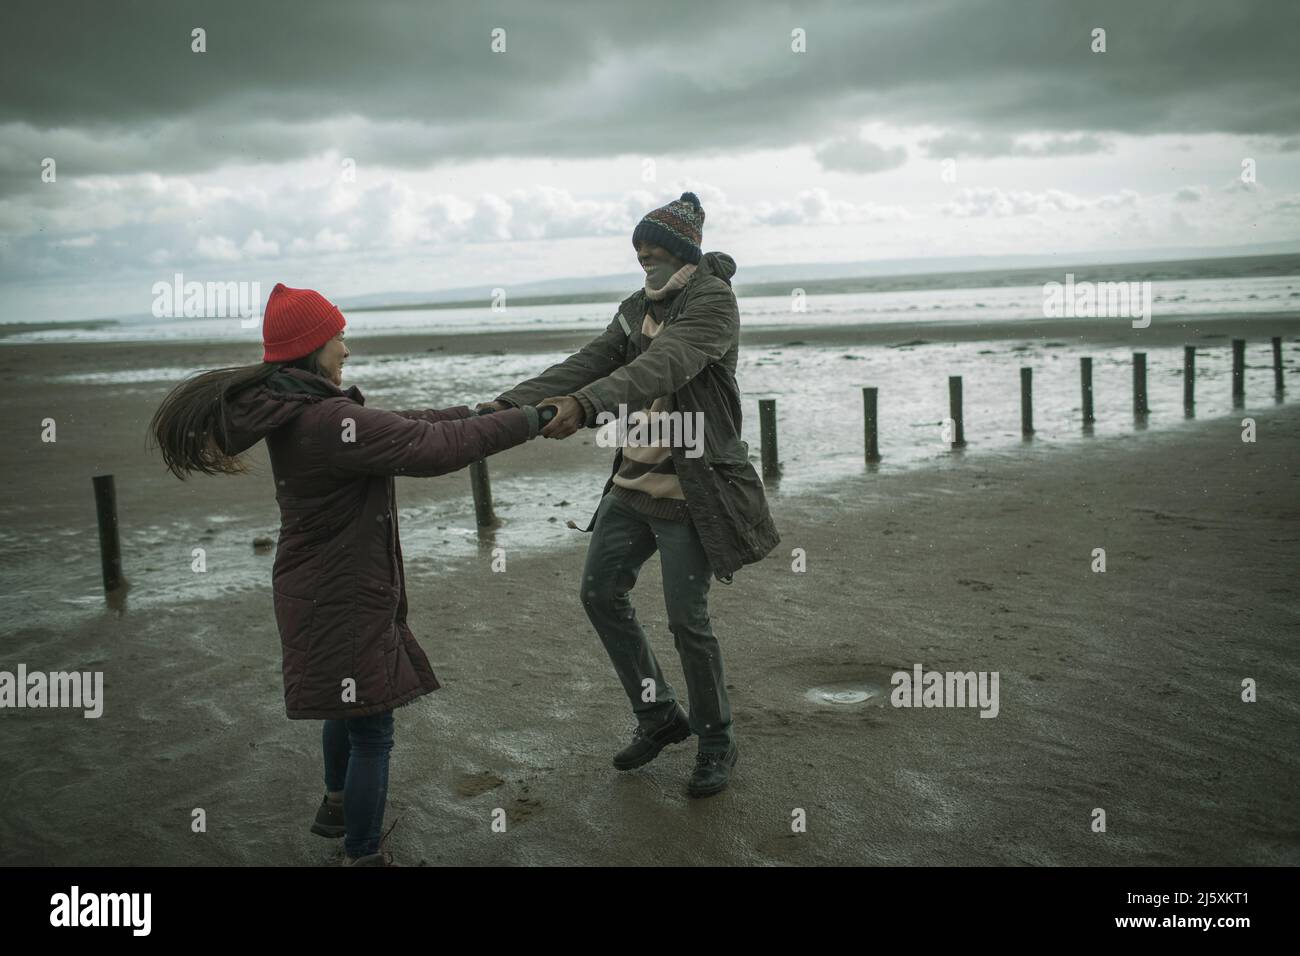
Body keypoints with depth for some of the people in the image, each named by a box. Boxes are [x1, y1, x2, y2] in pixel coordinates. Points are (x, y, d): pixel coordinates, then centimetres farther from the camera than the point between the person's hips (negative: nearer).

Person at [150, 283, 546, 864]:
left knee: (349, 708, 29)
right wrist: (524, 423, -19)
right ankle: (364, 854, 16)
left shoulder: (291, 410, 3)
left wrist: (473, 412, 9)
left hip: (326, 592, 10)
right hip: (343, 603, -10)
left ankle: (338, 806, 50)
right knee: (371, 729, 3)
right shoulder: (327, 421, -27)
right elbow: (431, 448, -28)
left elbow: (396, 425, 10)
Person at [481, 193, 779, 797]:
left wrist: (586, 404, -47)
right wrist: (510, 405, -12)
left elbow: (666, 363, -31)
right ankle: (659, 716, 26)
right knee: (601, 593, 9)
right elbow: (587, 364, 2)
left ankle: (716, 743, 19)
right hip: (634, 482, 8)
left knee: (687, 620, -3)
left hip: (691, 490, -8)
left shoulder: (712, 299, -14)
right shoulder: (637, 309, 11)